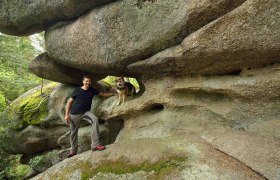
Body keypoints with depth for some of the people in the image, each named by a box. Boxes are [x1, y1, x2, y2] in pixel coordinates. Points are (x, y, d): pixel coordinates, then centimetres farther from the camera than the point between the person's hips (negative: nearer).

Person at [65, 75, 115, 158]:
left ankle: (95, 144, -29)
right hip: (74, 114, -1)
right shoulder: (77, 90, -4)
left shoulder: (92, 90, 4)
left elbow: (102, 94, 18)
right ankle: (73, 150, 29)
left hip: (85, 112, 1)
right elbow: (69, 102, -2)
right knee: (73, 132, 5)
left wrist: (113, 93, 13)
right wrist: (67, 114, -9)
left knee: (95, 119, -29)